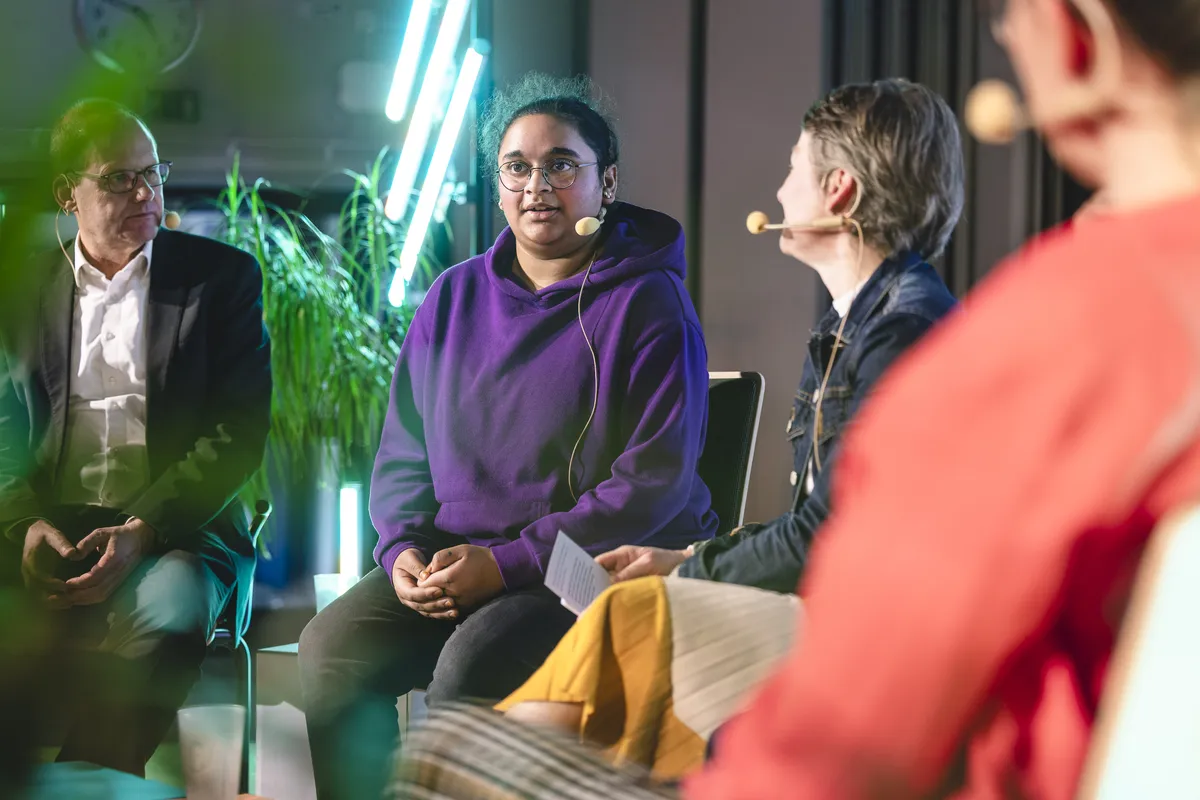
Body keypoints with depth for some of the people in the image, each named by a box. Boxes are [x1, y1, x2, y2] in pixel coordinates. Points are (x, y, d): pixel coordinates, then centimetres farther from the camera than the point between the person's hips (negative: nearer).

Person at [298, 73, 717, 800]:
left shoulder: (650, 305, -5)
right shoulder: (455, 296, 13)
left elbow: (655, 480, -11)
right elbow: (404, 452, 17)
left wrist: (509, 563, -16)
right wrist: (403, 549, -5)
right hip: (451, 566, 5)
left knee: (471, 666, -32)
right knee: (333, 648, -20)